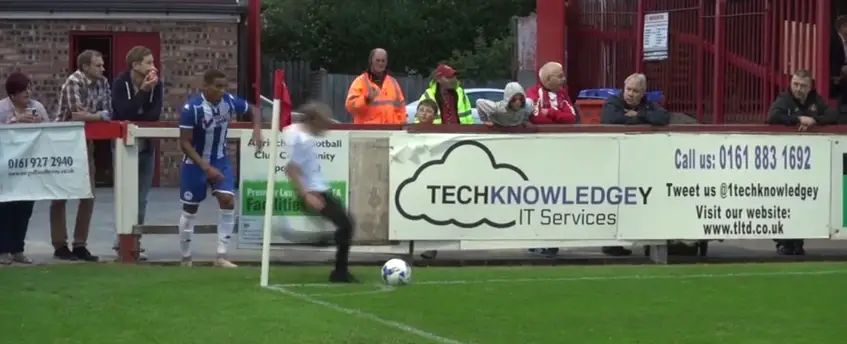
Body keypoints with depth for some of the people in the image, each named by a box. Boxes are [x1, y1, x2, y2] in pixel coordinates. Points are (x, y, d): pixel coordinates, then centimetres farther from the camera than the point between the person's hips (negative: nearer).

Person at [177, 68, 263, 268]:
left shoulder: (230, 102, -12)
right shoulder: (192, 108, -25)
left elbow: (253, 111, 7)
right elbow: (185, 143, -21)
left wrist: (257, 130, -13)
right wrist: (206, 167, -28)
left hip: (220, 161, 3)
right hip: (195, 163, -3)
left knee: (228, 201, -12)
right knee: (190, 209, 7)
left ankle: (221, 257, -5)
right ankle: (186, 258, 23)